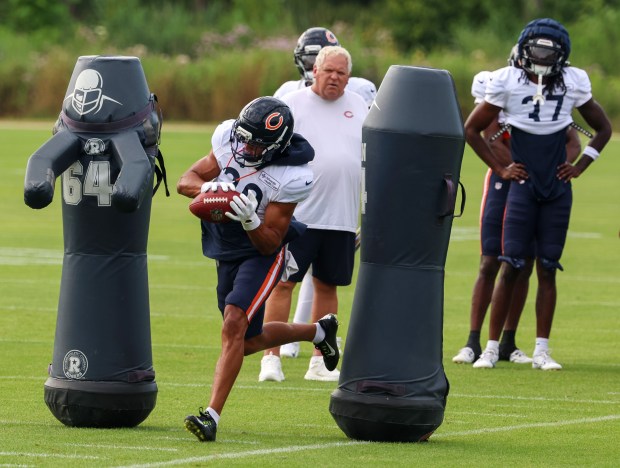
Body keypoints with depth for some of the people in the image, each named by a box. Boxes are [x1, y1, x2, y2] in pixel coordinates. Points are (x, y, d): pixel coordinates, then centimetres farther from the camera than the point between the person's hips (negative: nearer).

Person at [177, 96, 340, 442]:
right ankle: (319, 331, 44)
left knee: (234, 325, -26)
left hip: (261, 254, -7)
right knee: (249, 342, 18)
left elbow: (269, 244, -20)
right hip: (227, 253, 7)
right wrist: (208, 187, -29)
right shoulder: (228, 138, -10)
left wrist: (250, 220, -40)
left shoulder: (291, 179, -25)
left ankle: (212, 416, -28)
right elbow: (186, 181, -6)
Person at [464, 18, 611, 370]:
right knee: (510, 267, -5)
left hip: (558, 191, 2)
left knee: (548, 269, 3)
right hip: (523, 189, -2)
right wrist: (500, 168, 0)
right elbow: (472, 129, 5)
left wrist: (580, 166, 6)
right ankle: (492, 348, 1)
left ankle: (542, 351, 7)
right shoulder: (509, 83, -5)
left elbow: (603, 129, 15)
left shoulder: (573, 83, 1)